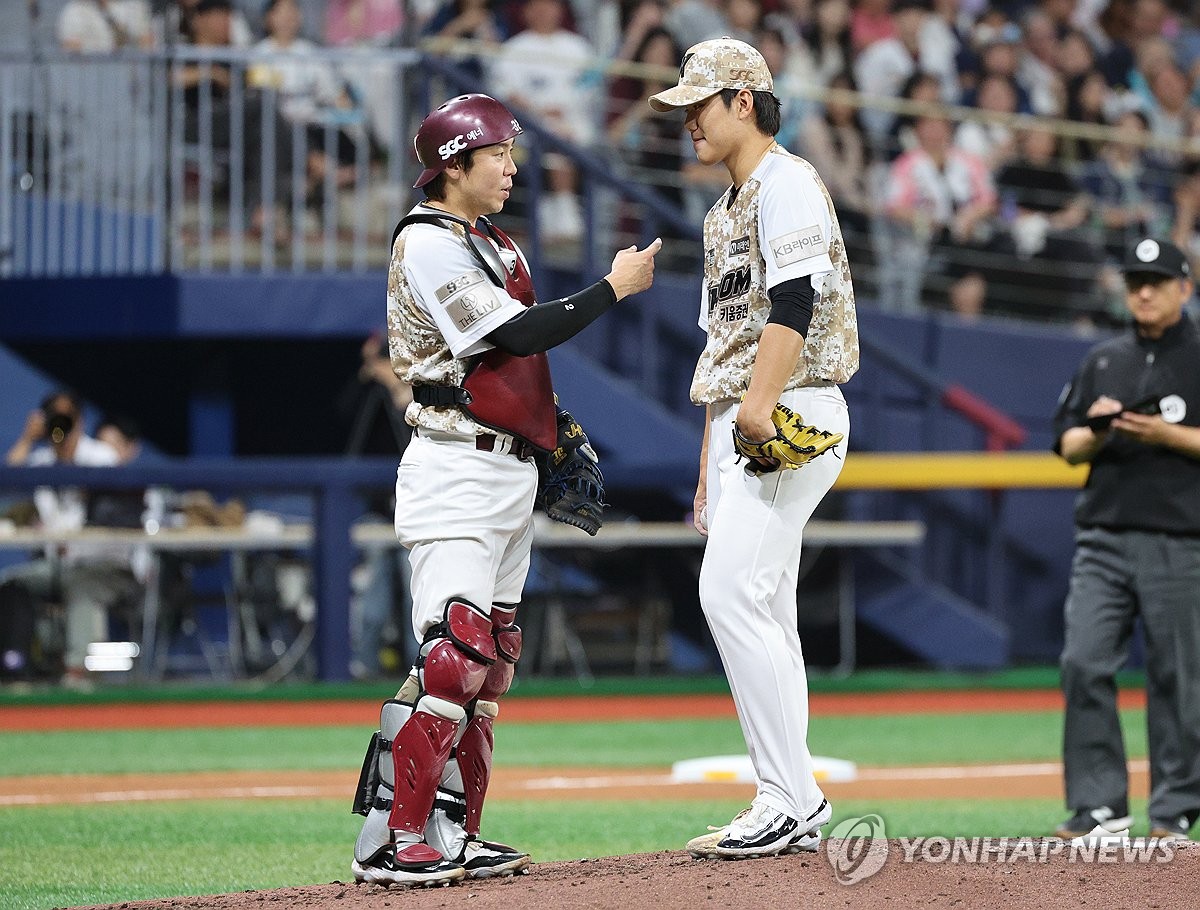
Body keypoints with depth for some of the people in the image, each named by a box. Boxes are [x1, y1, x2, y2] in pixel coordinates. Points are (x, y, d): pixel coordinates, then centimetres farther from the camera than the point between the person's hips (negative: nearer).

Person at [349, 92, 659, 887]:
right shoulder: (427, 245, -12)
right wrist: (613, 289, -15)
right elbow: (515, 336, -20)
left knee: (492, 659, 10)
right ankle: (390, 843, -19)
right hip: (457, 470, -10)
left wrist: (558, 433, 10)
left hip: (512, 472, 10)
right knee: (454, 655, -18)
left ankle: (455, 835, 14)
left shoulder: (498, 247, 18)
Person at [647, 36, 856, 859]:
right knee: (761, 610, 7)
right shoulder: (725, 212, 24)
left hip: (794, 415, -10)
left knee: (733, 594, -17)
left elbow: (795, 301, -20)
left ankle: (791, 799, -17)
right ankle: (793, 811, 8)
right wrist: (710, 469, 22)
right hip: (740, 429, 10)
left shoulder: (786, 181, -6)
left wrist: (759, 405, -30)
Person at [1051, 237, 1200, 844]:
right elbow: (1068, 446, 16)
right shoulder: (1104, 362, 16)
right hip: (1103, 538, 4)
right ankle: (1099, 803, -3)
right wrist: (1095, 432, -4)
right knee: (1083, 664, -7)